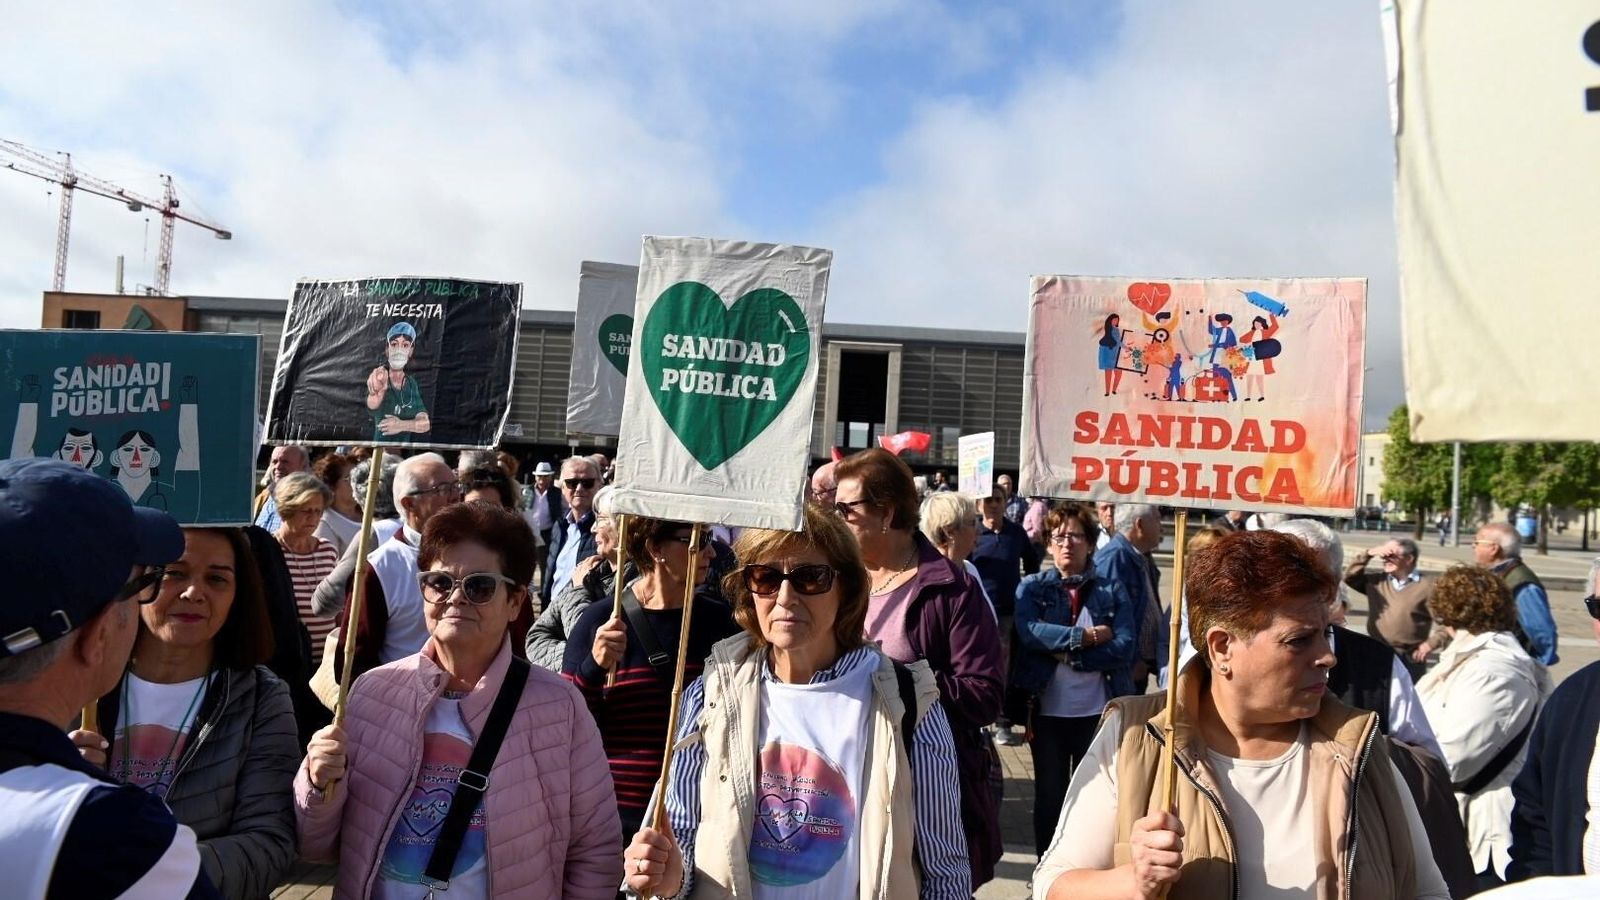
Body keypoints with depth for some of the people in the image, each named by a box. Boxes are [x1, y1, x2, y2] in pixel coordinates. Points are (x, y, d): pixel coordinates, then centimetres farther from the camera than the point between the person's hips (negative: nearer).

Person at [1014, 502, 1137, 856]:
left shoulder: (1113, 591, 2)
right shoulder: (1032, 587, 2)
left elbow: (1125, 647, -11)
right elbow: (1029, 631, -18)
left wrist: (1068, 653, -15)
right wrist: (1087, 636, -17)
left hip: (1099, 711, 0)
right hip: (1047, 710, 0)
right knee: (1049, 794, 13)